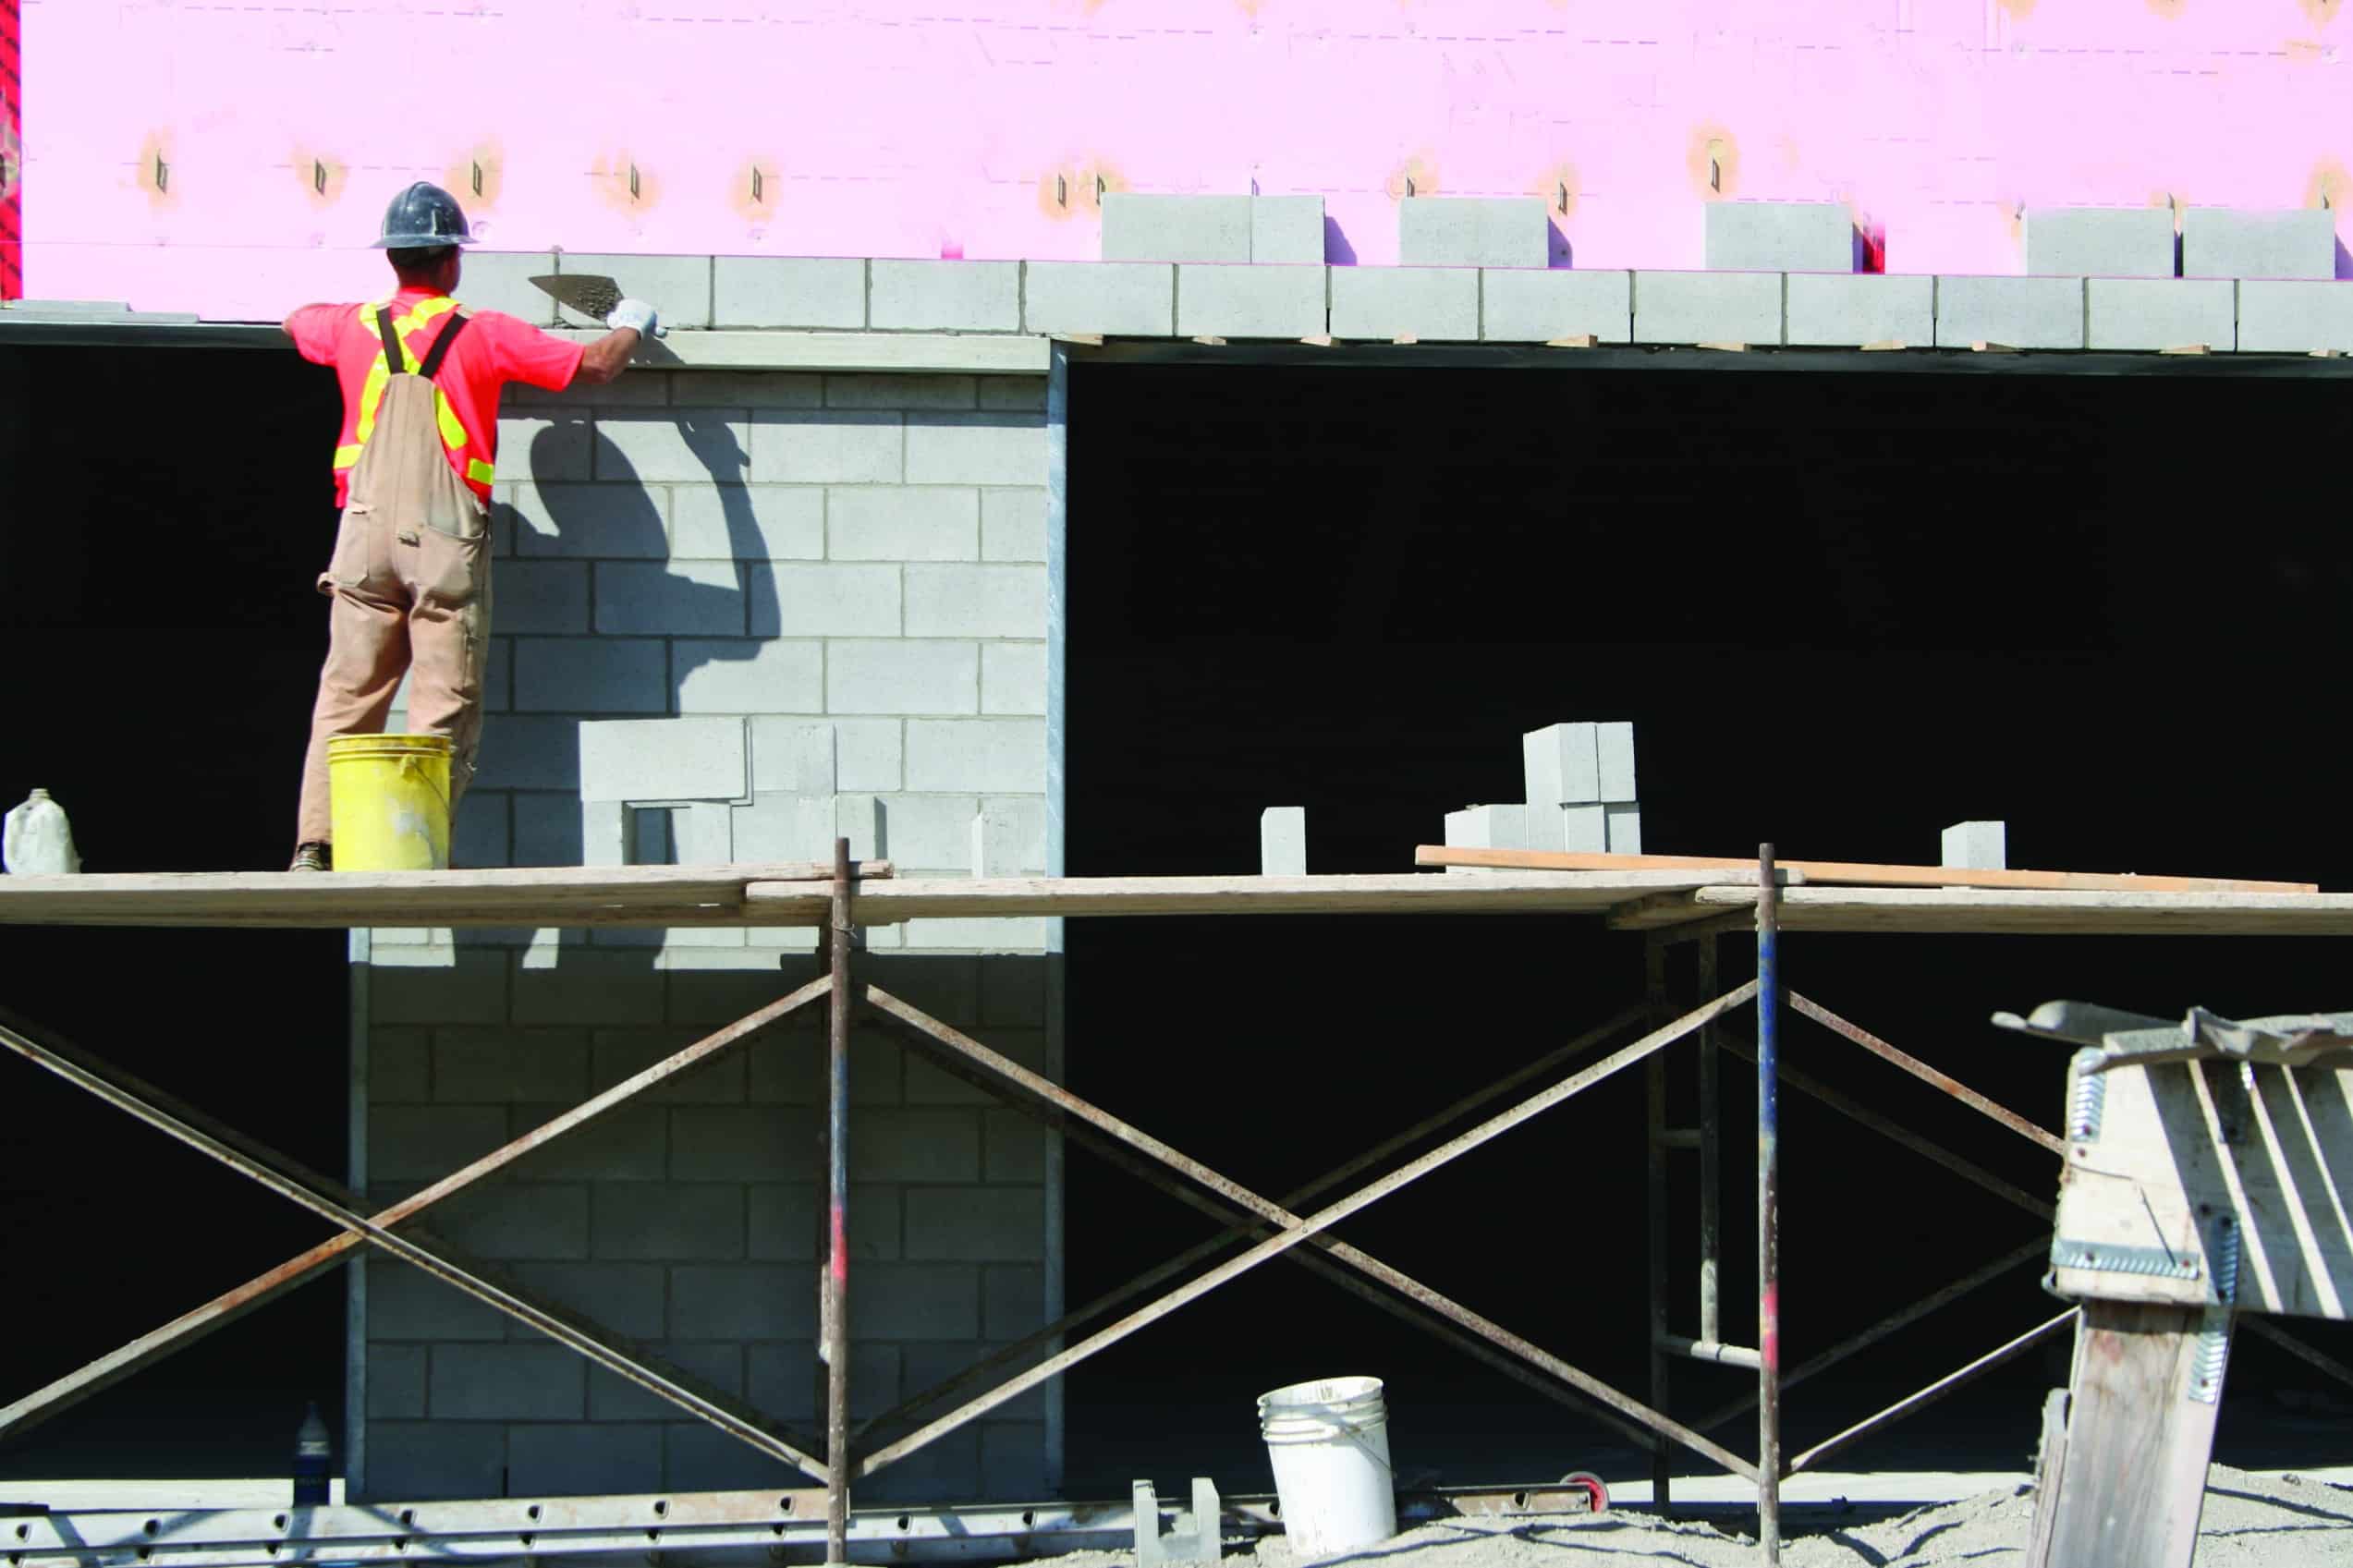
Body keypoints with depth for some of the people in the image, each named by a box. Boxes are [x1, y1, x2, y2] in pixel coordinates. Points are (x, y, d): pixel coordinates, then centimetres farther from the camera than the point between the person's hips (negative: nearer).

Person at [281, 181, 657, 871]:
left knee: (347, 695, 8)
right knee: (445, 706, -1)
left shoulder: (353, 327, 8)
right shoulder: (485, 335, -2)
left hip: (367, 530, 3)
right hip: (446, 537, -3)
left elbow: (294, 322, 33)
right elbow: (594, 367, 1)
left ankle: (315, 842, 1)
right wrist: (629, 326, 22)